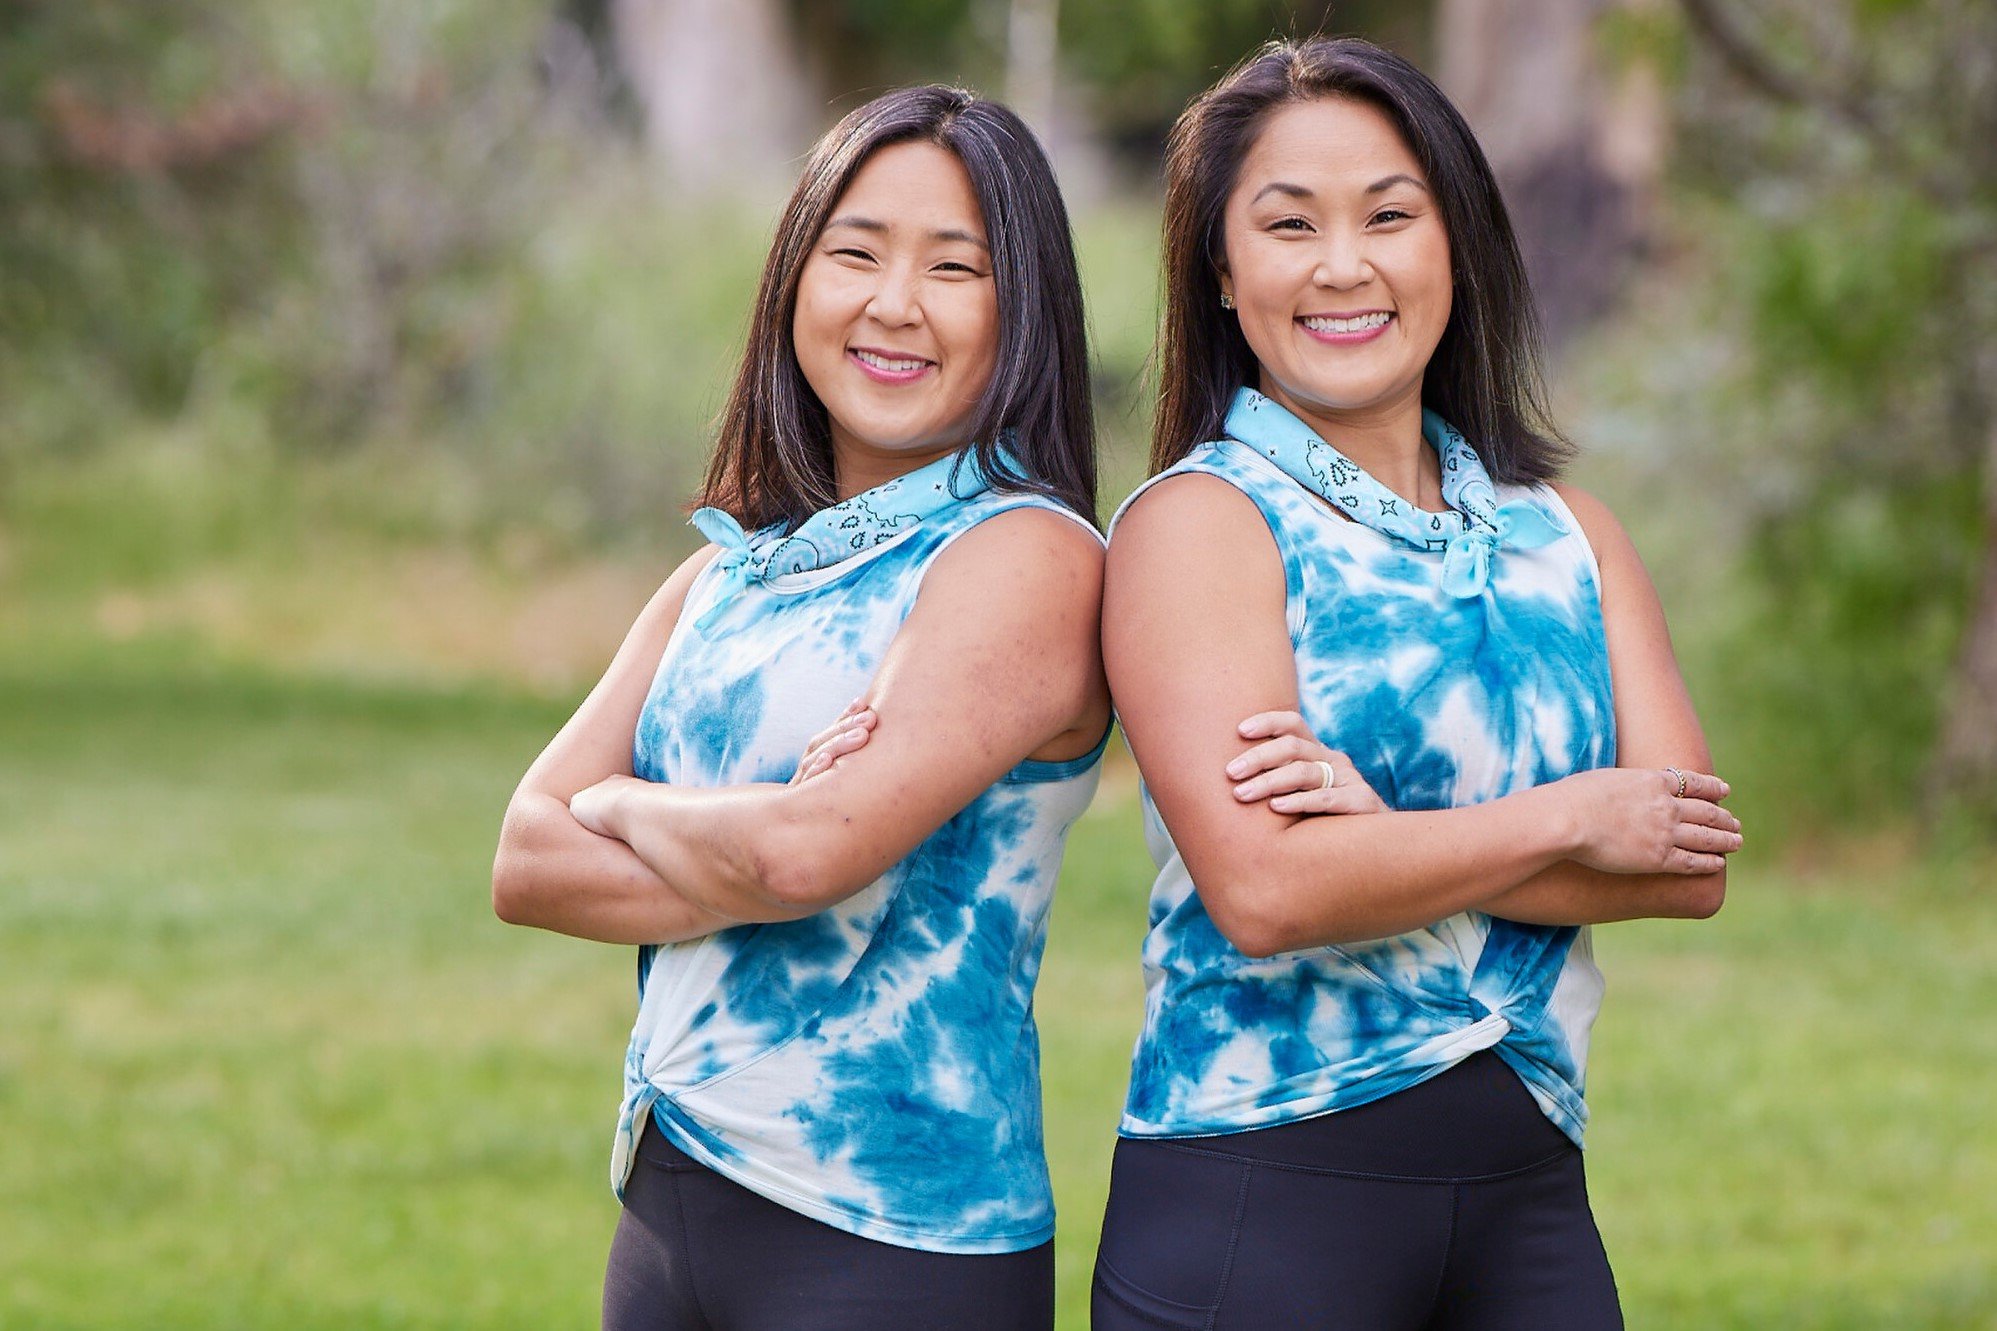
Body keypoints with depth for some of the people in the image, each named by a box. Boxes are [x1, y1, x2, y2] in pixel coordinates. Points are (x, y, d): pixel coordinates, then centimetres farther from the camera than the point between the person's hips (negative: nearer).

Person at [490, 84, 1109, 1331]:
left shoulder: (1027, 558, -10)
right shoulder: (728, 575, 12)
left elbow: (810, 853, -21)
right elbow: (526, 864, 3)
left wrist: (621, 807, -2)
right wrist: (742, 856, -14)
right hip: (666, 1212, 6)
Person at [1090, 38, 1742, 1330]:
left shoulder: (1566, 535, 12)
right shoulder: (1197, 521, -4)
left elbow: (1692, 865, 0)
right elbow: (1262, 886, -16)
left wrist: (1395, 837, -13)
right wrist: (1566, 817, -6)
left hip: (1528, 1203, 5)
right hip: (1254, 1205, -5)